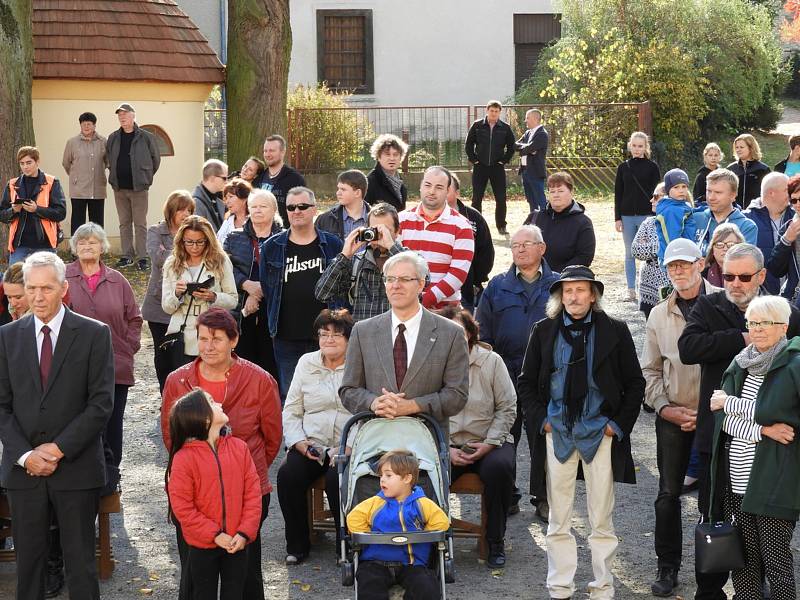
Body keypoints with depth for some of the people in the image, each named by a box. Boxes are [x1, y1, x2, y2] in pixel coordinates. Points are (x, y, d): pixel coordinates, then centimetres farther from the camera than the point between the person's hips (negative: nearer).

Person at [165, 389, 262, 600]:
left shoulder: (239, 448, -1)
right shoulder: (183, 458, -13)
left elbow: (252, 493, -1)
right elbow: (182, 507, -14)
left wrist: (245, 532, -11)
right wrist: (215, 535, -16)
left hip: (237, 544, 3)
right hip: (202, 546, -3)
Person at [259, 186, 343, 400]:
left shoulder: (332, 245, 4)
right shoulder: (272, 248, 6)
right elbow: (266, 288, 8)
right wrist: (274, 323, 3)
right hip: (287, 337, 1)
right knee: (288, 396, 6)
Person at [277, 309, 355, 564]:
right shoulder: (306, 363, 14)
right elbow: (291, 412, 14)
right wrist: (300, 443, -4)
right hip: (310, 445, 4)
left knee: (337, 478, -32)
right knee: (288, 474, -24)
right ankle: (297, 544, -7)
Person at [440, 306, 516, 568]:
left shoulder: (491, 361, 2)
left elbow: (507, 407, 2)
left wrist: (489, 444, -9)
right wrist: (446, 450, -13)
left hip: (488, 442, 0)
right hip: (446, 446, 0)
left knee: (500, 467, -33)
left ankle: (496, 543, -15)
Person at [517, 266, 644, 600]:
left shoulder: (614, 332, 1)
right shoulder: (544, 331, 4)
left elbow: (635, 383, 5)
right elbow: (526, 382, 10)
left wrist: (619, 424, -2)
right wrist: (540, 420, -1)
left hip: (600, 433, -1)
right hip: (557, 432, 1)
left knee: (602, 520, 5)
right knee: (558, 520, 6)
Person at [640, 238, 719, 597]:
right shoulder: (659, 315, 6)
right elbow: (650, 370, 11)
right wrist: (664, 408, -2)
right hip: (673, 416, 3)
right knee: (668, 493, 5)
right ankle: (668, 567, 17)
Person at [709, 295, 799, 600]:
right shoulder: (741, 364, 12)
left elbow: (769, 411, -17)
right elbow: (723, 418, 2)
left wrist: (728, 402, -4)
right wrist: (762, 429, -14)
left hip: (774, 482, -5)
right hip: (736, 482, 5)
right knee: (743, 563, 8)